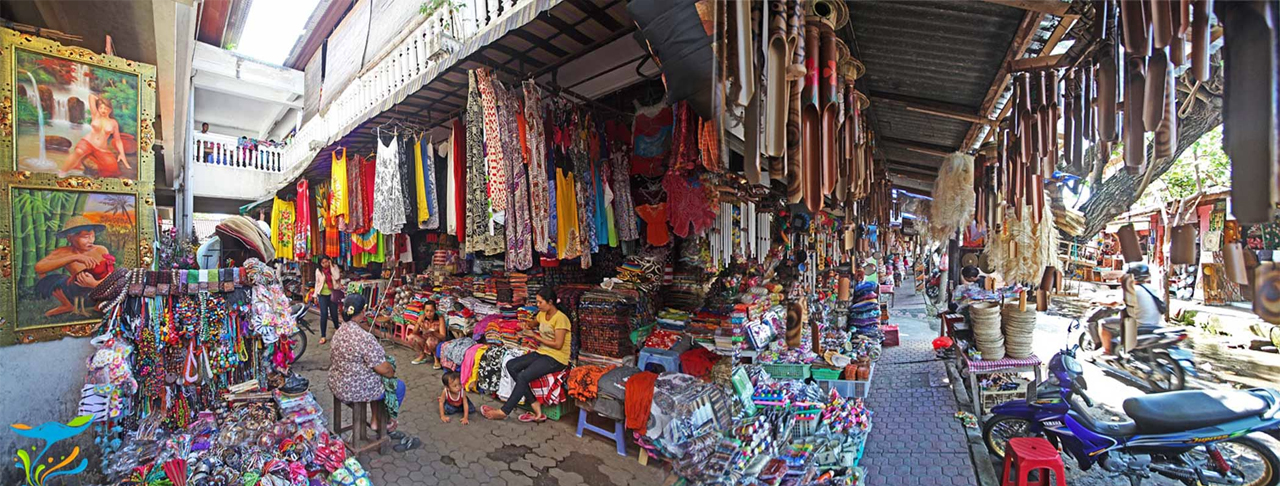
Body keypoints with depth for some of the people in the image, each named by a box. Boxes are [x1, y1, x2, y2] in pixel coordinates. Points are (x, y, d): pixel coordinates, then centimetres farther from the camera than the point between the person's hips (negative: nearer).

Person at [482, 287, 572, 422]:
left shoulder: (560, 318, -17)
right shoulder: (542, 314, 9)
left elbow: (557, 344, -19)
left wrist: (535, 336, -12)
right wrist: (529, 333, 3)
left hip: (556, 358, -9)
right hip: (542, 352, 9)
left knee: (523, 377, -23)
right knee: (511, 365, -7)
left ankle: (504, 412, -4)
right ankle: (534, 404, -7)